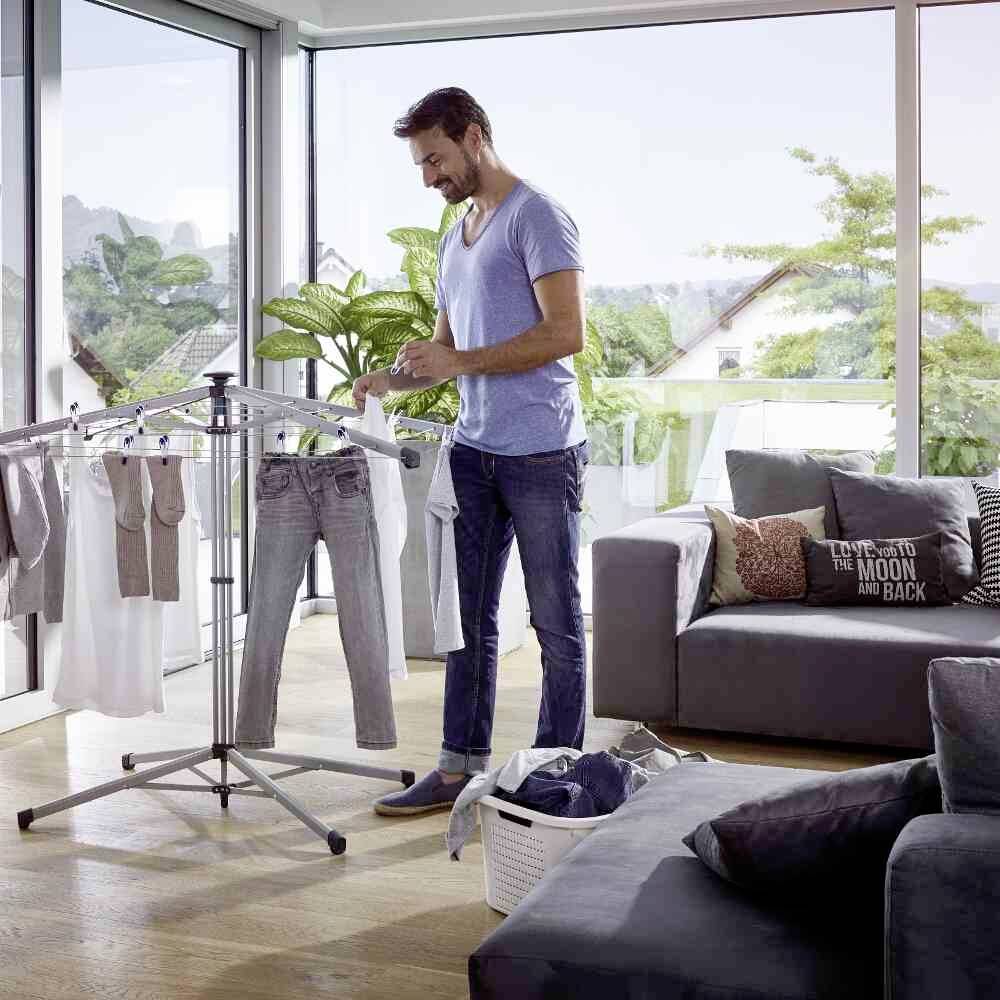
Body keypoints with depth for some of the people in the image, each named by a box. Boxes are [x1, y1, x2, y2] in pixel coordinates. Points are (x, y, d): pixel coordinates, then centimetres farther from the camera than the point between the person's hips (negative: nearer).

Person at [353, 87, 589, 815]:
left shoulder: (537, 217, -9)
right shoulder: (455, 240, 18)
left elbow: (566, 332, -18)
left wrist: (462, 363, -18)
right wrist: (391, 379, 5)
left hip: (541, 454, -8)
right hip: (474, 450, 9)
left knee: (556, 621, 2)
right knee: (469, 616, 11)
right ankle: (462, 767, 20)